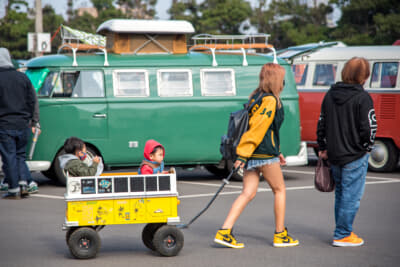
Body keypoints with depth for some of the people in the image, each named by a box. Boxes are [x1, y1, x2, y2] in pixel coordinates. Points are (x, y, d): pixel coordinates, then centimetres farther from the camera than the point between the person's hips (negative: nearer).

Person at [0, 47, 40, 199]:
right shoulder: (22, 77, 7)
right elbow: (33, 101, 10)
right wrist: (34, 122, 17)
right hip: (22, 124, 5)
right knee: (20, 155, 17)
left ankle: (14, 190, 4)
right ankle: (23, 183, 6)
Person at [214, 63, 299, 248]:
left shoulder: (256, 97, 17)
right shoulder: (270, 100, -13)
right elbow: (258, 128, -20)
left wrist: (276, 152, 28)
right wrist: (243, 154, -23)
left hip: (251, 154, 8)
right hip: (264, 154, -8)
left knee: (248, 193, 5)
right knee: (279, 190, 8)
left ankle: (224, 232, -6)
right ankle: (280, 235, 15)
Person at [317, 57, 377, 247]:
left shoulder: (330, 95, 7)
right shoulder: (362, 98, -13)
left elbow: (321, 124, 12)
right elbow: (369, 128, -15)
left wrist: (323, 148, 20)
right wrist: (365, 147, 2)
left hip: (334, 155, 7)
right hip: (355, 156, -7)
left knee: (341, 193, 18)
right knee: (351, 196, 1)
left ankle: (342, 232, 26)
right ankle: (343, 235, 3)